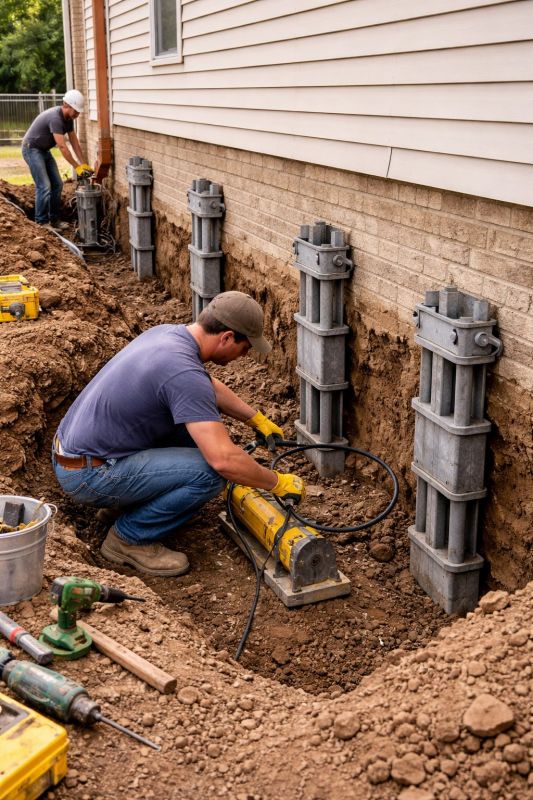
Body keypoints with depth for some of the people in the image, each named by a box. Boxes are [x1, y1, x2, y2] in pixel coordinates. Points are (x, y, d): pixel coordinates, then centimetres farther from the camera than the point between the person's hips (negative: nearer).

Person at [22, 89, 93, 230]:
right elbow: (62, 147, -32)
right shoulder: (55, 118, -29)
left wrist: (84, 164, -5)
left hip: (44, 150, 9)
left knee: (57, 185, 5)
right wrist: (77, 167, -29)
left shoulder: (68, 118, -1)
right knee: (44, 186, -14)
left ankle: (54, 219, 12)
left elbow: (74, 142, 2)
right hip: (31, 149, -9)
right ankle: (42, 222, -7)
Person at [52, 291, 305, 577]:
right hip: (89, 476, -10)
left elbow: (210, 386, 25)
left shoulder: (167, 332, 4)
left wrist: (257, 419, 27)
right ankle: (129, 538, -2)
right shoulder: (184, 373, -26)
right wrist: (278, 483, -15)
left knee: (198, 420, 14)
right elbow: (224, 460, -31)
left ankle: (133, 500, 20)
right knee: (208, 472, -21)